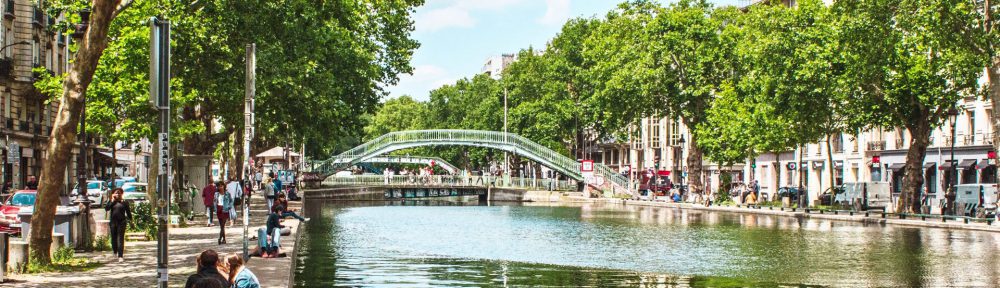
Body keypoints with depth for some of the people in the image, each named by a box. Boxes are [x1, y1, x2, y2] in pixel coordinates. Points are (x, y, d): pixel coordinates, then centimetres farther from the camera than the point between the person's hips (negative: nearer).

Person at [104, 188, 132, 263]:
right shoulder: (111, 202, 9)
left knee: (120, 239, -8)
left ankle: (120, 256, -11)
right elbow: (106, 208, -7)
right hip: (113, 222, 2)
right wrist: (112, 201, -7)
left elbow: (128, 213, 7)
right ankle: (114, 251, 36)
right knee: (114, 238, 11)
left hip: (121, 222, -2)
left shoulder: (124, 202, 5)